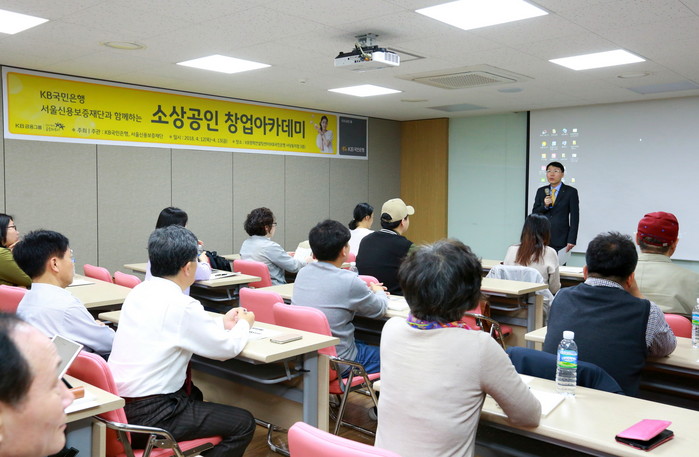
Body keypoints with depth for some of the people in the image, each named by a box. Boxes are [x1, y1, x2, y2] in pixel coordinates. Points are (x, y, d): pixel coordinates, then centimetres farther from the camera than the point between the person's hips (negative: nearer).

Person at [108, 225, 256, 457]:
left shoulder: (139, 292, 4)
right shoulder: (181, 305, -20)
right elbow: (228, 348, -10)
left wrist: (222, 322, 20)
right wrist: (244, 324, 10)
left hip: (116, 406, 9)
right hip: (146, 416, -9)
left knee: (193, 394, 33)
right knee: (244, 423, 0)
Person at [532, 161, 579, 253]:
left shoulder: (571, 192, 1)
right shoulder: (541, 191, 12)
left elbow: (574, 217, -2)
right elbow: (534, 214, 11)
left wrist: (571, 240, -8)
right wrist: (544, 206, -9)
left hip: (560, 239, -3)